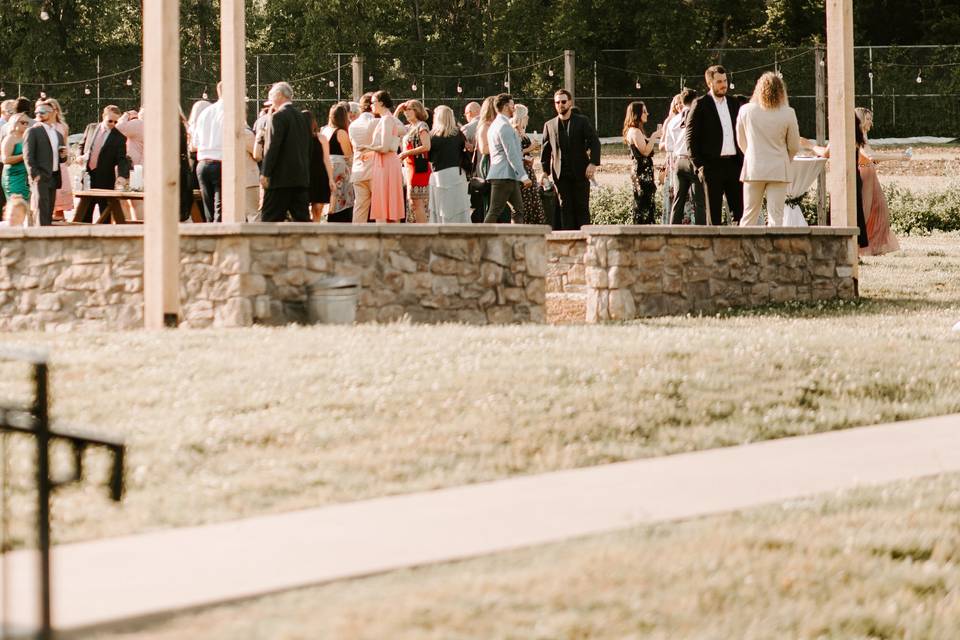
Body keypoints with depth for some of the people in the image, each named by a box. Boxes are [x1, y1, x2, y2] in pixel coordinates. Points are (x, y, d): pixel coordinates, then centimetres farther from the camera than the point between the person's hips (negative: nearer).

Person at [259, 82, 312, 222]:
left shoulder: (278, 116, -9)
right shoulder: (303, 117, 14)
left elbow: (272, 147, -15)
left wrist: (265, 174, -11)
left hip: (281, 179, -7)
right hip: (302, 177, 7)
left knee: (269, 219, -5)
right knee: (302, 219, 6)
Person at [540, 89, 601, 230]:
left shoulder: (582, 121, 5)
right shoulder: (549, 125, 11)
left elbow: (595, 143, -1)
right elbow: (545, 150, 12)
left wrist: (593, 163, -14)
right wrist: (545, 171, 3)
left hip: (580, 172, -2)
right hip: (561, 175, 2)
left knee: (582, 207, 0)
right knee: (565, 208, 0)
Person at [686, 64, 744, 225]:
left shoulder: (734, 105, 15)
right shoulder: (700, 105, 0)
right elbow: (691, 137, -4)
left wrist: (743, 162, 7)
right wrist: (699, 166, -10)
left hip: (734, 164, 4)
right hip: (713, 165, -4)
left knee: (740, 212, 0)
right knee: (714, 215, -1)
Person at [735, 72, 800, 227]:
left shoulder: (746, 110, -2)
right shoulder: (788, 114, -6)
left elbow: (741, 141, 9)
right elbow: (794, 146, 2)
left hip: (753, 169, 1)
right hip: (779, 170, -1)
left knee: (749, 216, 8)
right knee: (776, 217, 1)